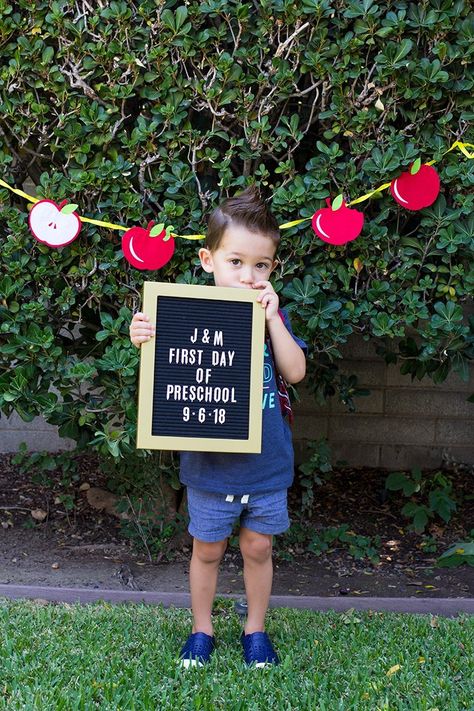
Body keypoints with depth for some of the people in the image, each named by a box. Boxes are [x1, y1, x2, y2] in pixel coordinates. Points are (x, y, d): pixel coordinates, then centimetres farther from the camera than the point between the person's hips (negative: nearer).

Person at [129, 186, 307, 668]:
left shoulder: (273, 316, -2)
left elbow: (295, 371, -12)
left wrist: (272, 318, -20)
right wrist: (144, 342, -31)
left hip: (267, 463, 2)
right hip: (210, 465, -1)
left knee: (257, 547, 16)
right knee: (207, 550, 15)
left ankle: (255, 629, 36)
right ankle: (201, 629, 36)